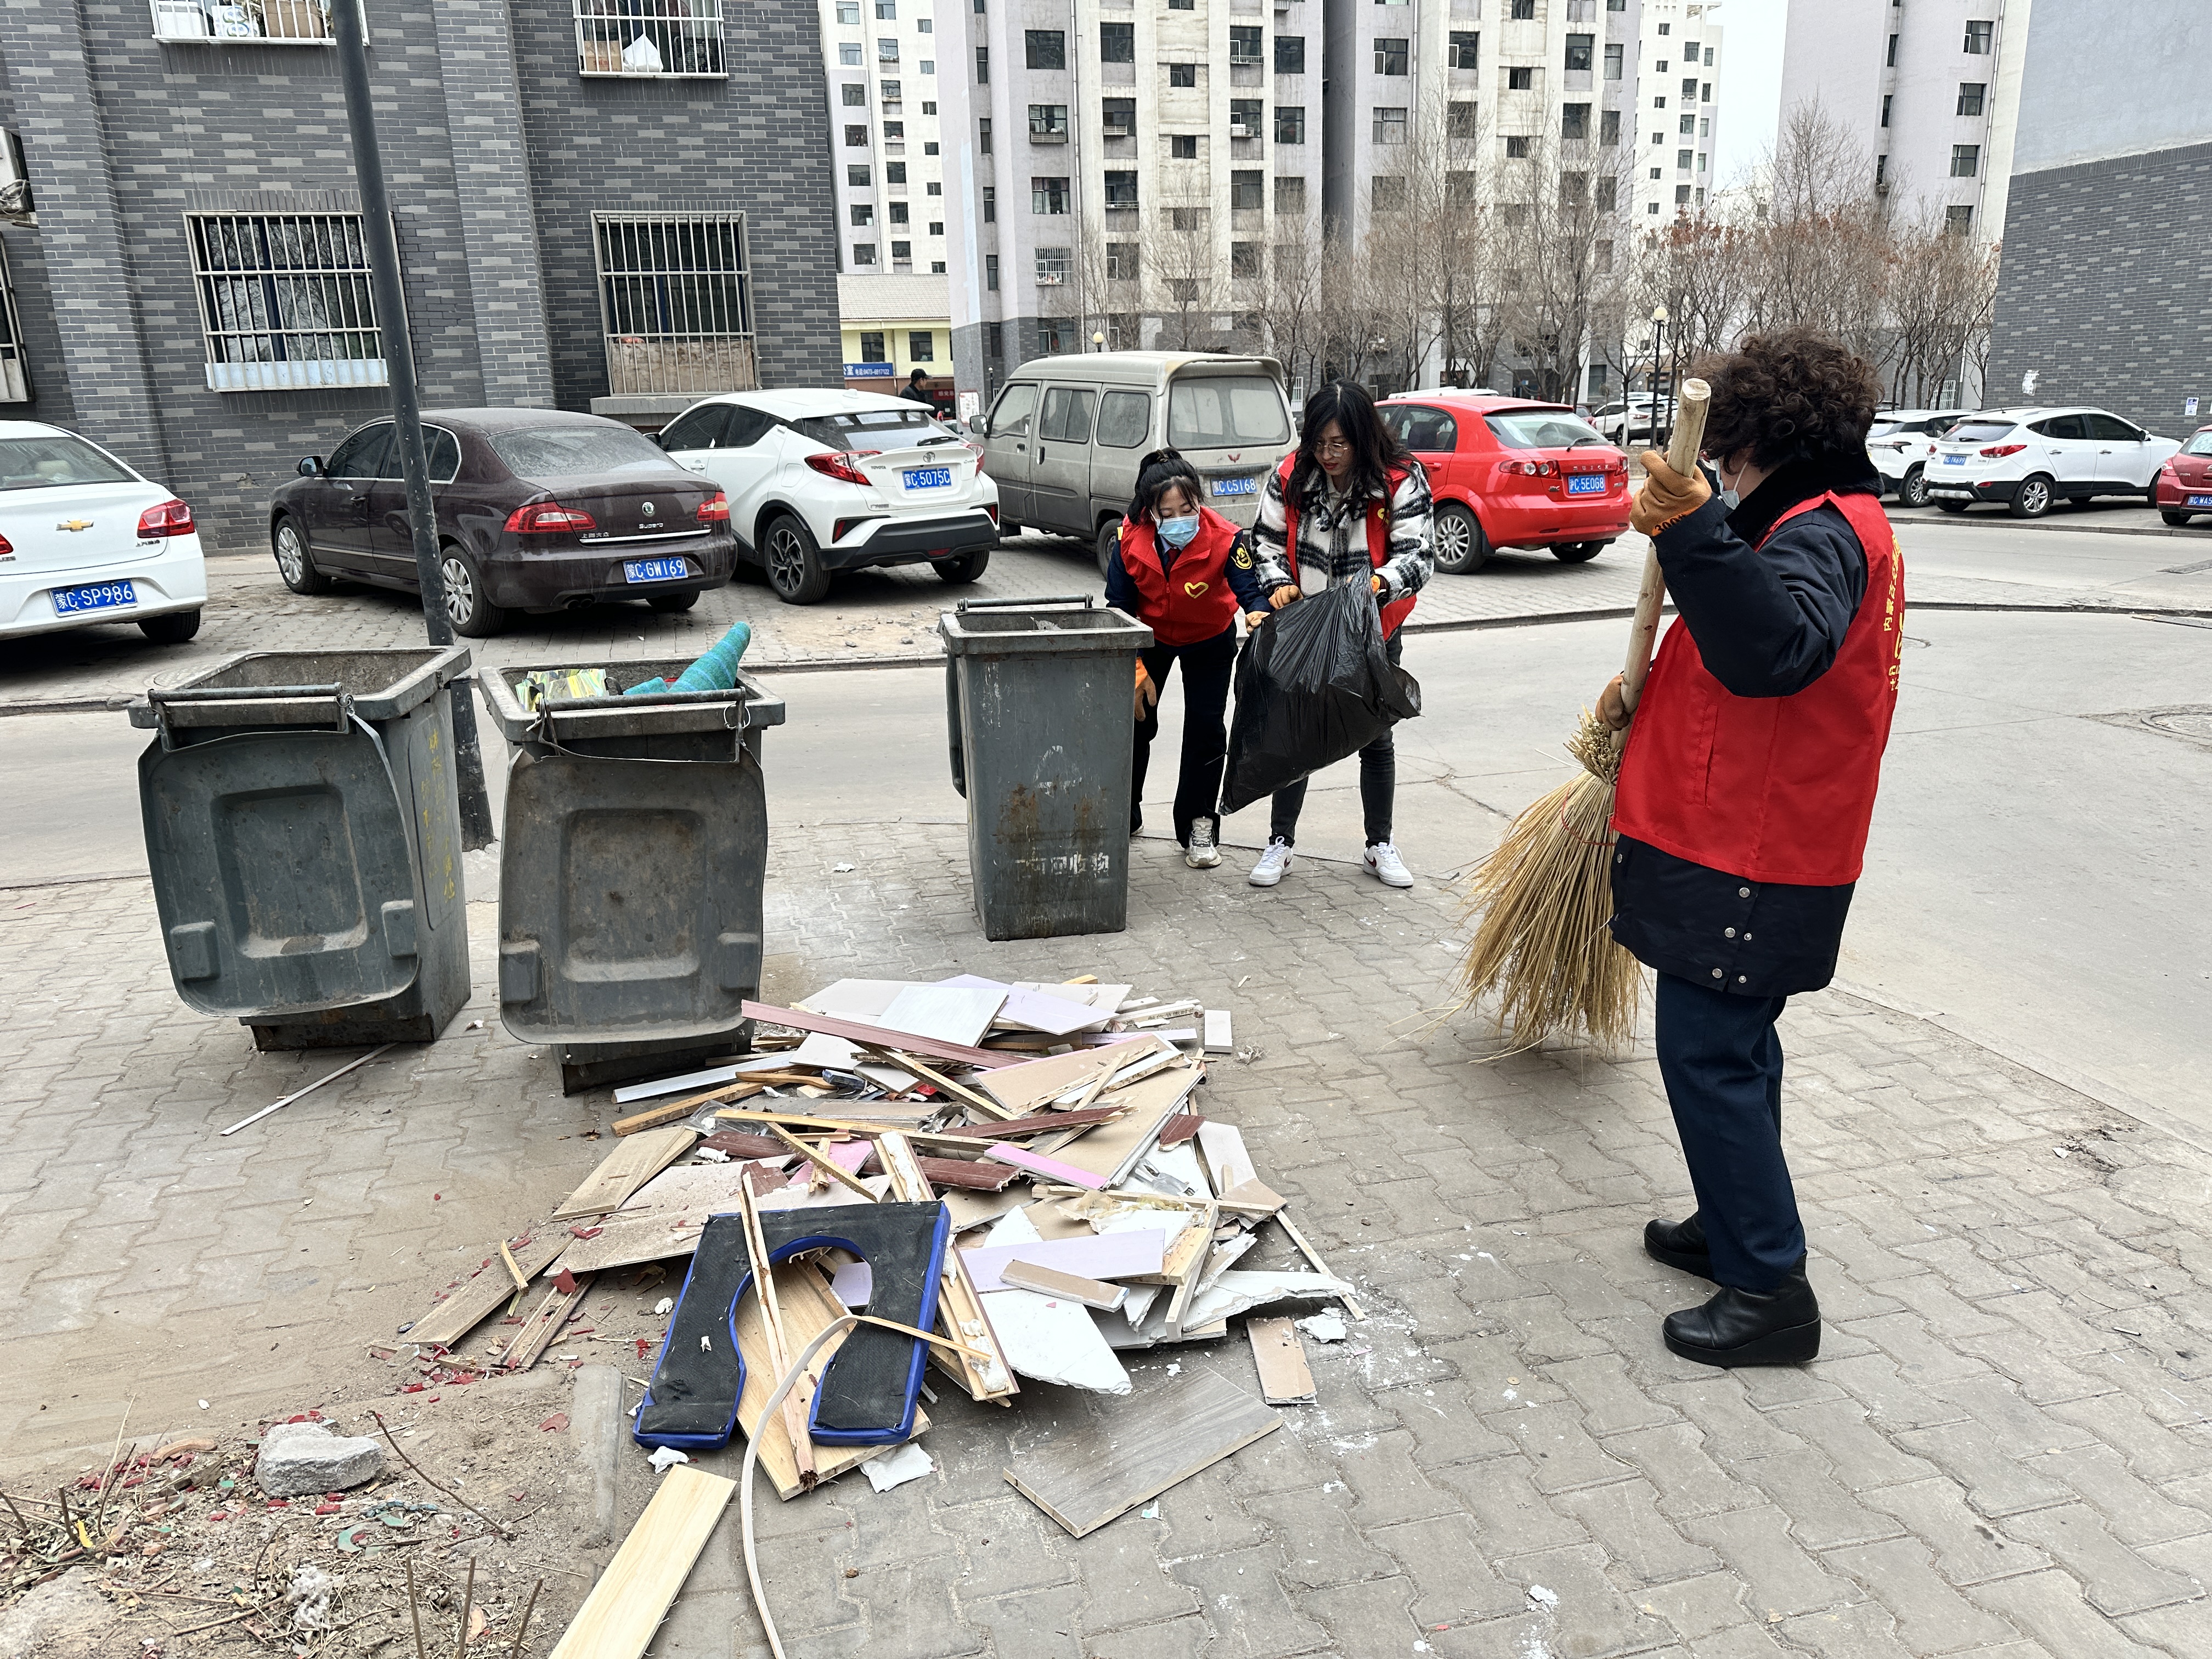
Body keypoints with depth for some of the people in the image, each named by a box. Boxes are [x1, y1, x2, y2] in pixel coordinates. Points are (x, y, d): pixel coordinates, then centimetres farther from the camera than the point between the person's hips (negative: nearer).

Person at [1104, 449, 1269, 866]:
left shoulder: (1225, 540, -33)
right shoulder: (1129, 540, -27)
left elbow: (1249, 589, -32)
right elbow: (1119, 610, -18)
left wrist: (1259, 614, -57)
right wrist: (1134, 669, -23)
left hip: (1210, 641, -1)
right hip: (1151, 638, 1)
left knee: (1205, 727, -6)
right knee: (1134, 720, 5)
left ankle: (1199, 827, 8)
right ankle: (1123, 813, 26)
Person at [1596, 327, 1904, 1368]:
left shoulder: (1821, 529, -17)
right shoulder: (1828, 519, 18)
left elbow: (1776, 651, -40)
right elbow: (1744, 667, 28)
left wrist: (1696, 534, -49)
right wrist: (1647, 697, 13)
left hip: (1749, 861, -11)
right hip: (1743, 843, 11)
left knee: (1710, 1056, -5)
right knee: (1731, 1047, 20)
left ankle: (1769, 1290, 5)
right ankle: (1735, 1227, 34)